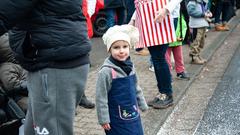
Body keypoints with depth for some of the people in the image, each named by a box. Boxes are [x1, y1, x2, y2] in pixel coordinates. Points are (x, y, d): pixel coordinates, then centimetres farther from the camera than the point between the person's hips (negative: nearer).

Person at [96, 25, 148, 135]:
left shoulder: (130, 66, 1)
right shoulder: (106, 71, -20)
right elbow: (101, 97, -17)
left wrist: (142, 105, 18)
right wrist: (104, 119, -15)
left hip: (133, 115, 7)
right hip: (117, 119, -6)